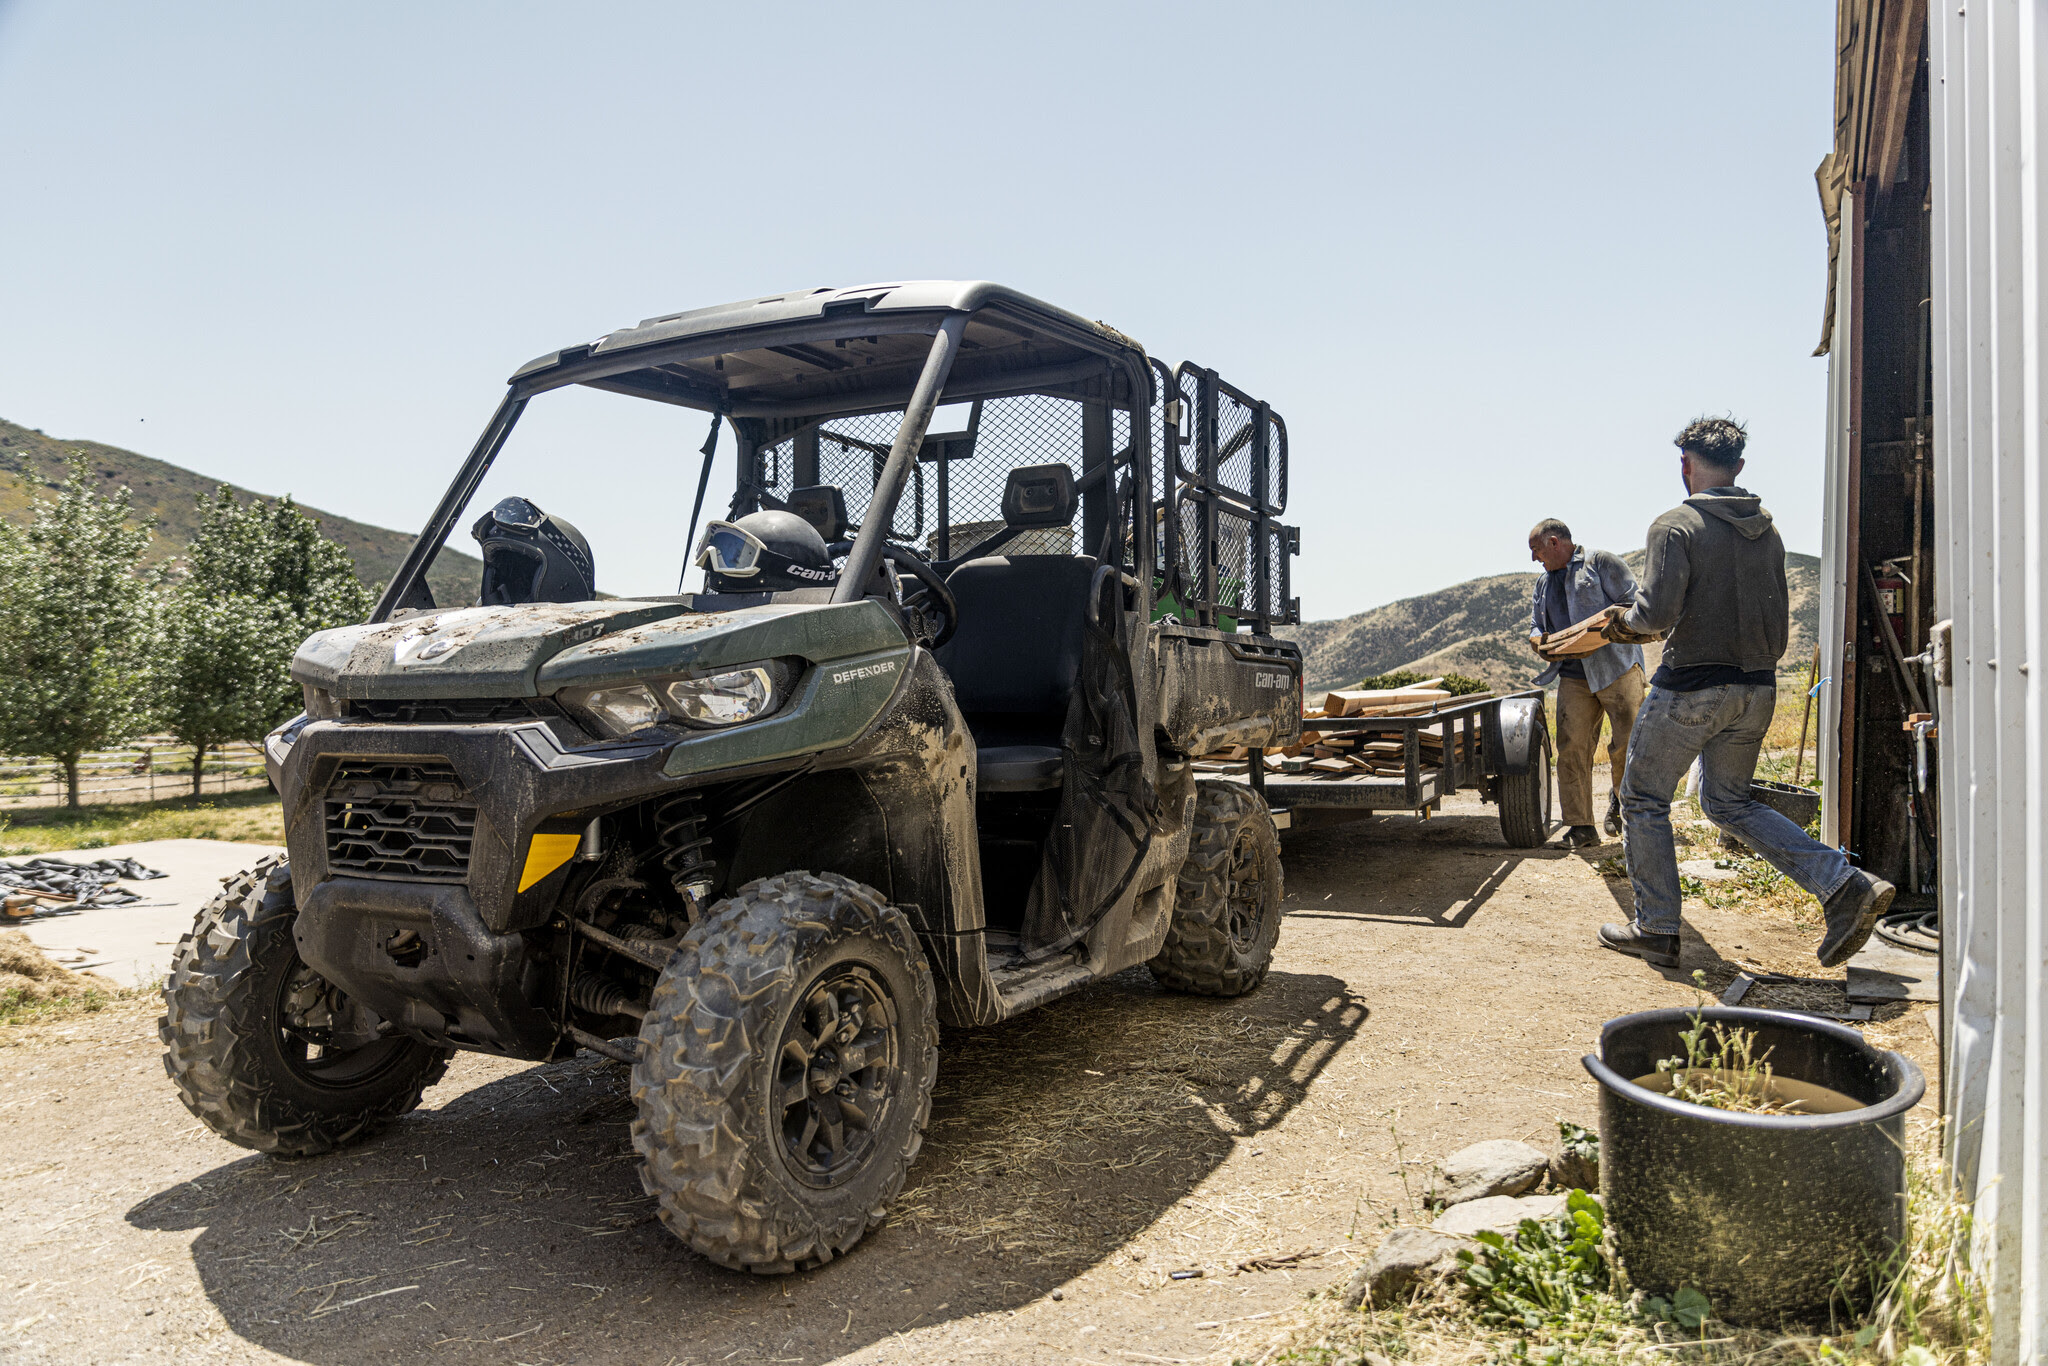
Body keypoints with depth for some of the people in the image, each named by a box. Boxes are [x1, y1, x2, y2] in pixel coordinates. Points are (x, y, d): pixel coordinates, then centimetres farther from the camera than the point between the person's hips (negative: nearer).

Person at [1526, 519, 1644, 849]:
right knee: (1572, 748, -5)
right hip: (1574, 676, 6)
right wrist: (1536, 637, 3)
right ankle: (1580, 827, -2)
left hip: (1617, 668, -5)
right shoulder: (1544, 582, 22)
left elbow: (1632, 605, -6)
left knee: (1627, 744, -6)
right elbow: (1537, 623, 28)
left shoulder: (1601, 562, 0)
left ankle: (1621, 799, 23)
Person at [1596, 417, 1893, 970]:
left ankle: (1656, 930, 14)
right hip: (1757, 690, 7)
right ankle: (1845, 885, 6)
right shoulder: (1768, 532, 10)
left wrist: (1625, 620, 1)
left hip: (1690, 688, -7)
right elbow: (1778, 623, 15)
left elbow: (1658, 613, -21)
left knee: (1643, 800, 10)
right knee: (1728, 803, 20)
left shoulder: (1676, 526, -12)